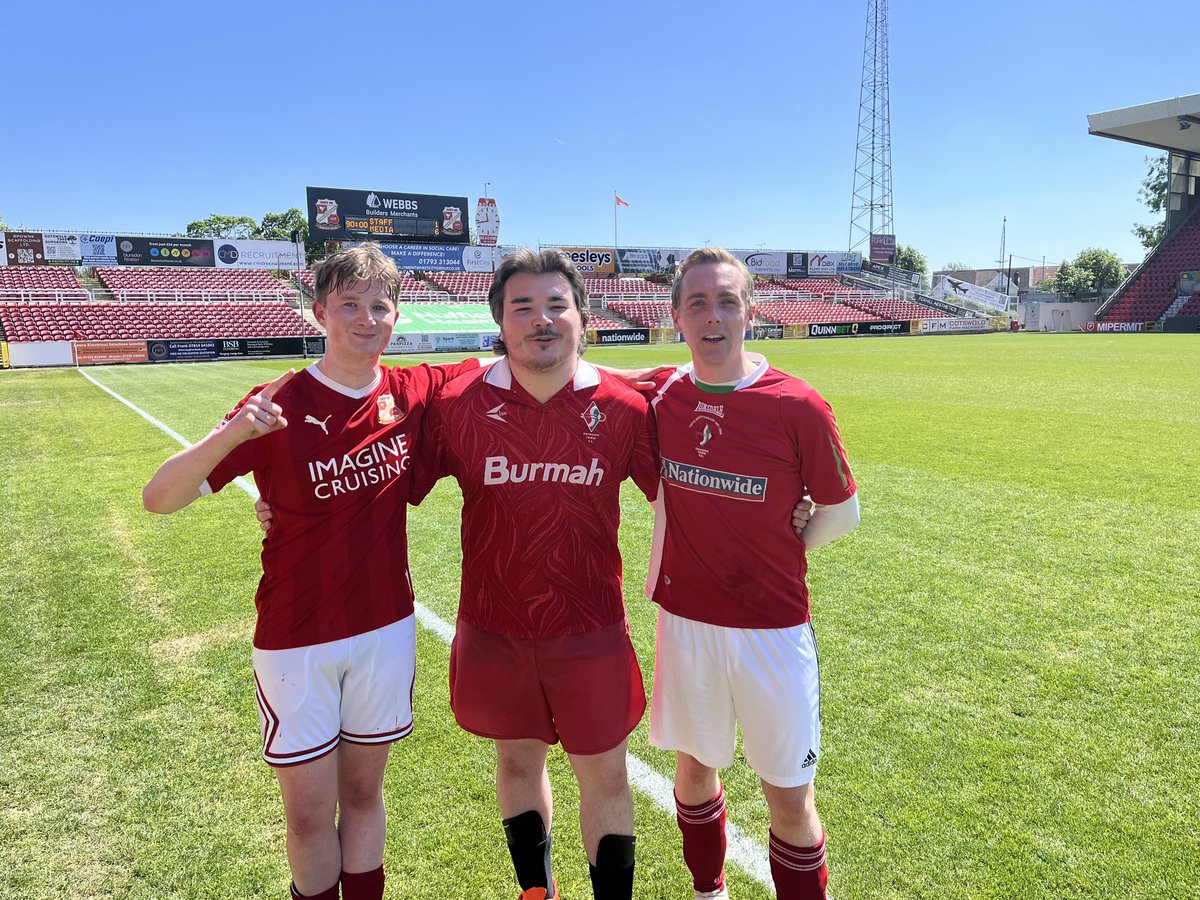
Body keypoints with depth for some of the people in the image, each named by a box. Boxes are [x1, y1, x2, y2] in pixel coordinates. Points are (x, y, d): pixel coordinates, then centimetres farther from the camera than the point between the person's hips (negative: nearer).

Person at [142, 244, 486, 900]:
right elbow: (159, 498, -16)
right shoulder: (280, 406, -12)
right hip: (297, 638, -2)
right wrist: (231, 435, -33)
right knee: (310, 818, 9)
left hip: (386, 629, 3)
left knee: (363, 793, 19)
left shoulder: (414, 393, -3)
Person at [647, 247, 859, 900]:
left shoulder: (798, 407, -14)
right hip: (683, 619, 3)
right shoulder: (663, 398, -3)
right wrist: (660, 571, 7)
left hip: (773, 629, -3)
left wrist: (778, 556, 0)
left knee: (790, 798, 7)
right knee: (694, 768, 20)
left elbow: (841, 512, -2)